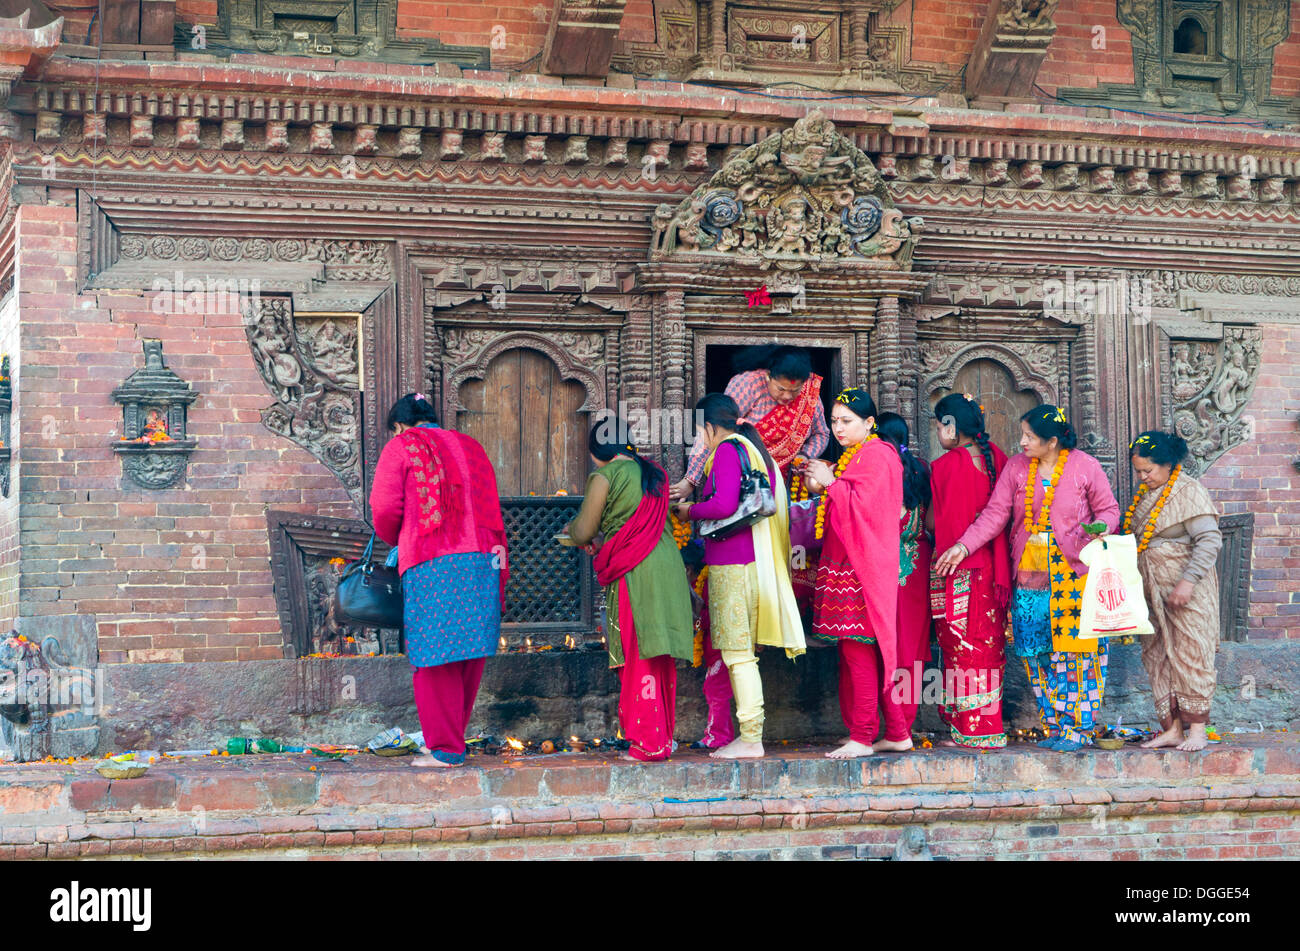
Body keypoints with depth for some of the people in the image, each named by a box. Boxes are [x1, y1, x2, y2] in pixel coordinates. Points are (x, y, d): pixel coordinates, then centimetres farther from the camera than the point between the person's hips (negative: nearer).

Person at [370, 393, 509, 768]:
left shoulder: (400, 447, 7)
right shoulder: (469, 446, 22)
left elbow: (385, 509, -3)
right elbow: (492, 511, 18)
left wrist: (395, 541, 19)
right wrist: (500, 578, 18)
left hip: (431, 565, -5)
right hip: (483, 561, 5)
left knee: (435, 659, 0)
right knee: (469, 655, 11)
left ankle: (445, 749, 0)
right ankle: (453, 737, 20)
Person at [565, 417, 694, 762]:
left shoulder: (605, 477, -5)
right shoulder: (654, 474, 15)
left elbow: (583, 533, -2)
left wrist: (571, 528, 21)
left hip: (633, 575, -6)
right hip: (668, 570, 7)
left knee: (638, 659, -2)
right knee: (660, 659, 12)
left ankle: (648, 743, -1)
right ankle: (665, 737, 17)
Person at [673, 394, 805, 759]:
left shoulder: (727, 450, -9)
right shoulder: (758, 451, 18)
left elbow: (724, 505, -22)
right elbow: (776, 506, 21)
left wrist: (690, 511, -4)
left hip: (731, 562, -9)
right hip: (757, 561, 9)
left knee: (737, 653, -7)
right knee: (743, 653, 12)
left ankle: (750, 739, -7)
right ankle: (750, 736, 13)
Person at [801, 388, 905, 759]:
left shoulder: (876, 456, -9)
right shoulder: (853, 456, 21)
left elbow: (862, 506, -18)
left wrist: (831, 482, -9)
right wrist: (822, 487, 9)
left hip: (863, 566, -10)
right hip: (845, 563, 10)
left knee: (858, 649, -10)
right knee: (872, 652, 10)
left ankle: (862, 738, -8)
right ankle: (897, 732, 14)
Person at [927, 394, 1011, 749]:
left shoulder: (944, 467, -15)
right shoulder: (996, 458, 3)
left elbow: (934, 522, -11)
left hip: (956, 567, -6)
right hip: (991, 566, 6)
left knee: (961, 647, 1)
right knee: (988, 645, 12)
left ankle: (968, 730, 3)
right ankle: (990, 727, 18)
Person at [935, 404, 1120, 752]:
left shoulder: (1085, 467, -3)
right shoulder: (1016, 467, 5)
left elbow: (1108, 509, 5)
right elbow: (996, 513, 2)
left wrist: (1101, 528, -17)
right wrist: (963, 546, -8)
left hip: (1073, 570, -3)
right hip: (1029, 572, 3)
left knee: (1074, 647, -5)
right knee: (1036, 651, 2)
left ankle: (1078, 726, 5)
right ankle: (1054, 724, 13)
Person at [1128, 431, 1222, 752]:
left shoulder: (1189, 491, -11)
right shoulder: (1146, 494, 13)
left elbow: (1210, 540, -17)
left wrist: (1188, 581, -23)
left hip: (1186, 592, -8)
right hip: (1153, 591, 8)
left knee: (1189, 654, -5)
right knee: (1158, 658, 5)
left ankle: (1197, 730, 1)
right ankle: (1173, 729, 9)